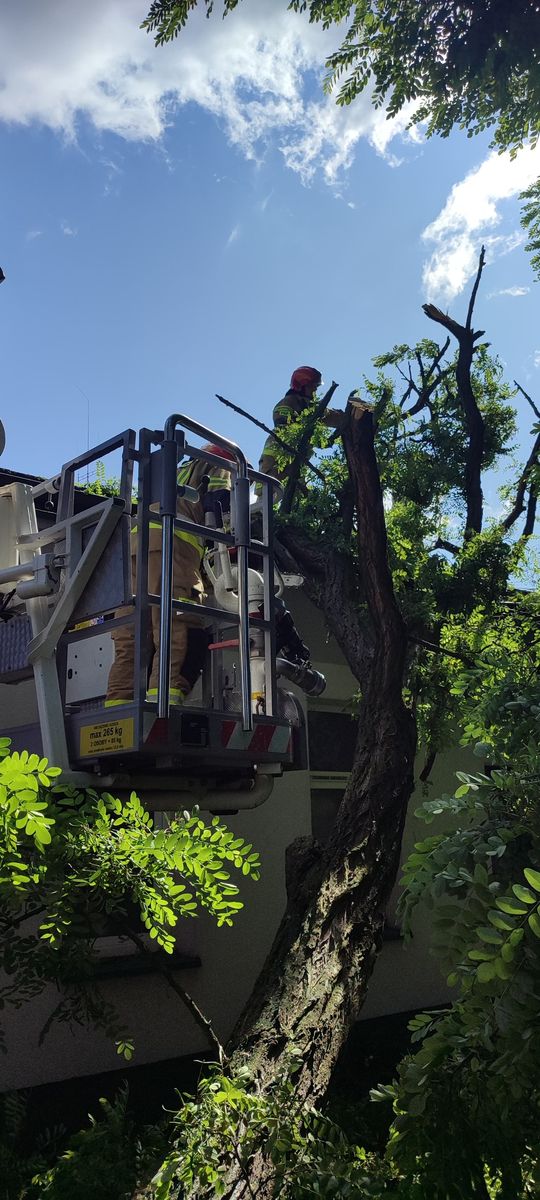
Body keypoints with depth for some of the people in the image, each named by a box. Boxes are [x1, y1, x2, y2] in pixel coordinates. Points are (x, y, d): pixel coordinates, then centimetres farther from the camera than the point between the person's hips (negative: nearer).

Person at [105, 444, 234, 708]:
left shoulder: (180, 473, 43)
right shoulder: (219, 468, 21)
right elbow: (218, 503, 3)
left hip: (137, 538, 8)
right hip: (173, 541, -7)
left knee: (131, 639, -2)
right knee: (179, 632, -19)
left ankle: (117, 706, -13)